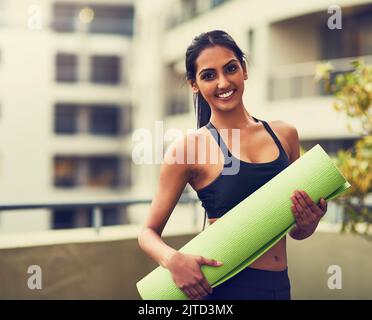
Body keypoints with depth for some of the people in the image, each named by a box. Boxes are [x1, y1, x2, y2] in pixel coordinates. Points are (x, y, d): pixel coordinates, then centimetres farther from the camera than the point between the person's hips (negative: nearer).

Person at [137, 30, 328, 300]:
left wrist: (310, 222, -9)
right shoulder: (188, 148, -8)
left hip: (280, 285, 5)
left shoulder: (284, 134, 4)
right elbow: (148, 232, -3)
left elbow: (297, 232, 13)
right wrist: (173, 259, -23)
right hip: (224, 286, -4)